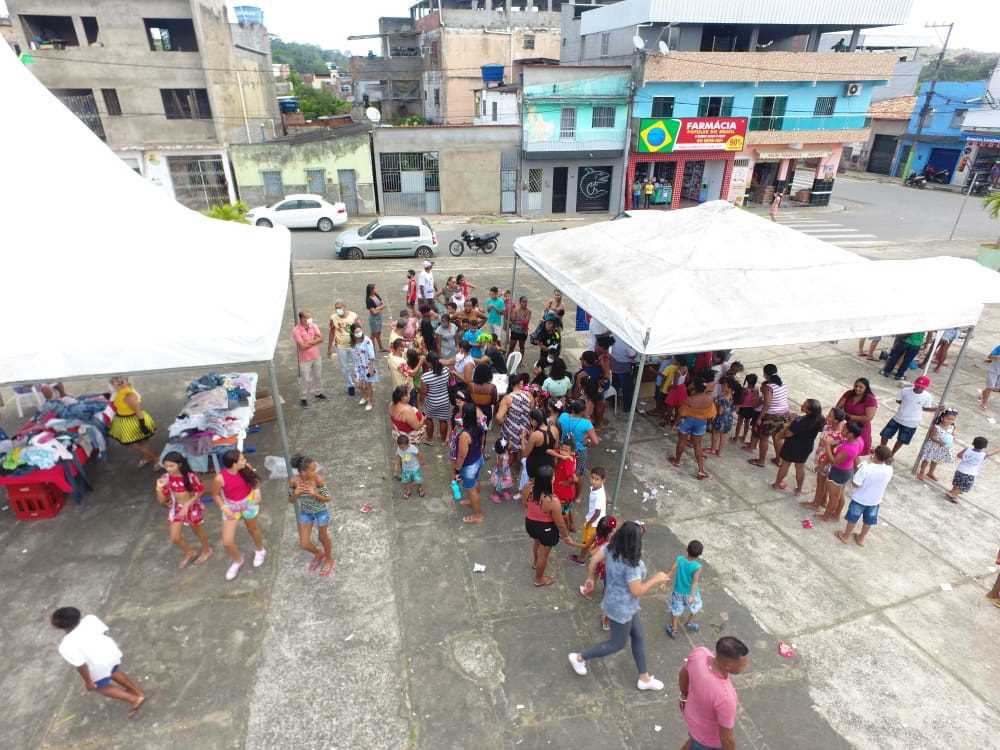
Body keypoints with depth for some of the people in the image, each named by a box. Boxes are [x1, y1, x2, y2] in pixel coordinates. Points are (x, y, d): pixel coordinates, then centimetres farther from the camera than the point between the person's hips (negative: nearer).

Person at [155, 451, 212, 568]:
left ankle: (206, 550, 46)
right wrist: (159, 488, -27)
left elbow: (200, 491, -14)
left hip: (192, 507, -4)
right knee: (174, 538, 4)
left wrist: (188, 504, -20)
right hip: (177, 508, 4)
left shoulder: (190, 476, -27)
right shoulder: (165, 478, -16)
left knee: (197, 531, 18)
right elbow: (161, 500, -9)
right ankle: (189, 553, 33)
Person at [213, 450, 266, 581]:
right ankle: (238, 561, 32)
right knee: (227, 542, 0)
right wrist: (224, 509, -18)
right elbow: (216, 494, -10)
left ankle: (259, 550, 55)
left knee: (252, 529, 24)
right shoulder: (220, 478, -29)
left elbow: (255, 479, 0)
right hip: (231, 506, -1)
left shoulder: (246, 468, -22)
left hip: (248, 503, 1)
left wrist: (257, 491, -17)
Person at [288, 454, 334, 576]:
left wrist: (314, 494, -39)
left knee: (323, 537, 19)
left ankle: (329, 559, 49)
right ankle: (319, 554, 42)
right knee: (304, 544, 8)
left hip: (321, 511, -3)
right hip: (305, 513, 3)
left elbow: (327, 498, -21)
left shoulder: (318, 479, -30)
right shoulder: (293, 481, -23)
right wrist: (296, 494, -32)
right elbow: (291, 500, -9)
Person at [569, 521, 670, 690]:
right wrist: (656, 578, -17)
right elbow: (637, 591, -28)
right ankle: (579, 657, 29)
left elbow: (594, 559, -3)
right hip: (621, 609, -8)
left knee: (638, 637, 22)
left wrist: (590, 578, 13)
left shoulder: (611, 548, -13)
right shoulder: (630, 564, -36)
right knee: (617, 644, 16)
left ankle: (644, 679, 40)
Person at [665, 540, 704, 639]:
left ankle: (673, 630, 30)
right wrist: (692, 595, -31)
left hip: (678, 591, 2)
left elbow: (672, 572, -17)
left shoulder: (679, 559, -18)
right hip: (690, 593, -2)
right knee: (695, 607, 29)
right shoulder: (697, 567, -25)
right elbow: (695, 582, -29)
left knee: (676, 610, 19)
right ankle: (689, 623, 47)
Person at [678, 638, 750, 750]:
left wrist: (685, 696, 13)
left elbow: (683, 673, -7)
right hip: (710, 736, -5)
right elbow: (726, 738, -27)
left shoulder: (700, 653, -29)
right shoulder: (725, 698, -45)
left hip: (693, 714, 5)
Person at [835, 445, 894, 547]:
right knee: (868, 521, 25)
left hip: (860, 499, -4)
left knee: (853, 519, 19)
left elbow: (856, 484, -26)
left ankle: (846, 536, 37)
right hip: (875, 500, 4)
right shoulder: (889, 469, -19)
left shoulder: (866, 467, -33)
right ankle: (861, 539, 42)